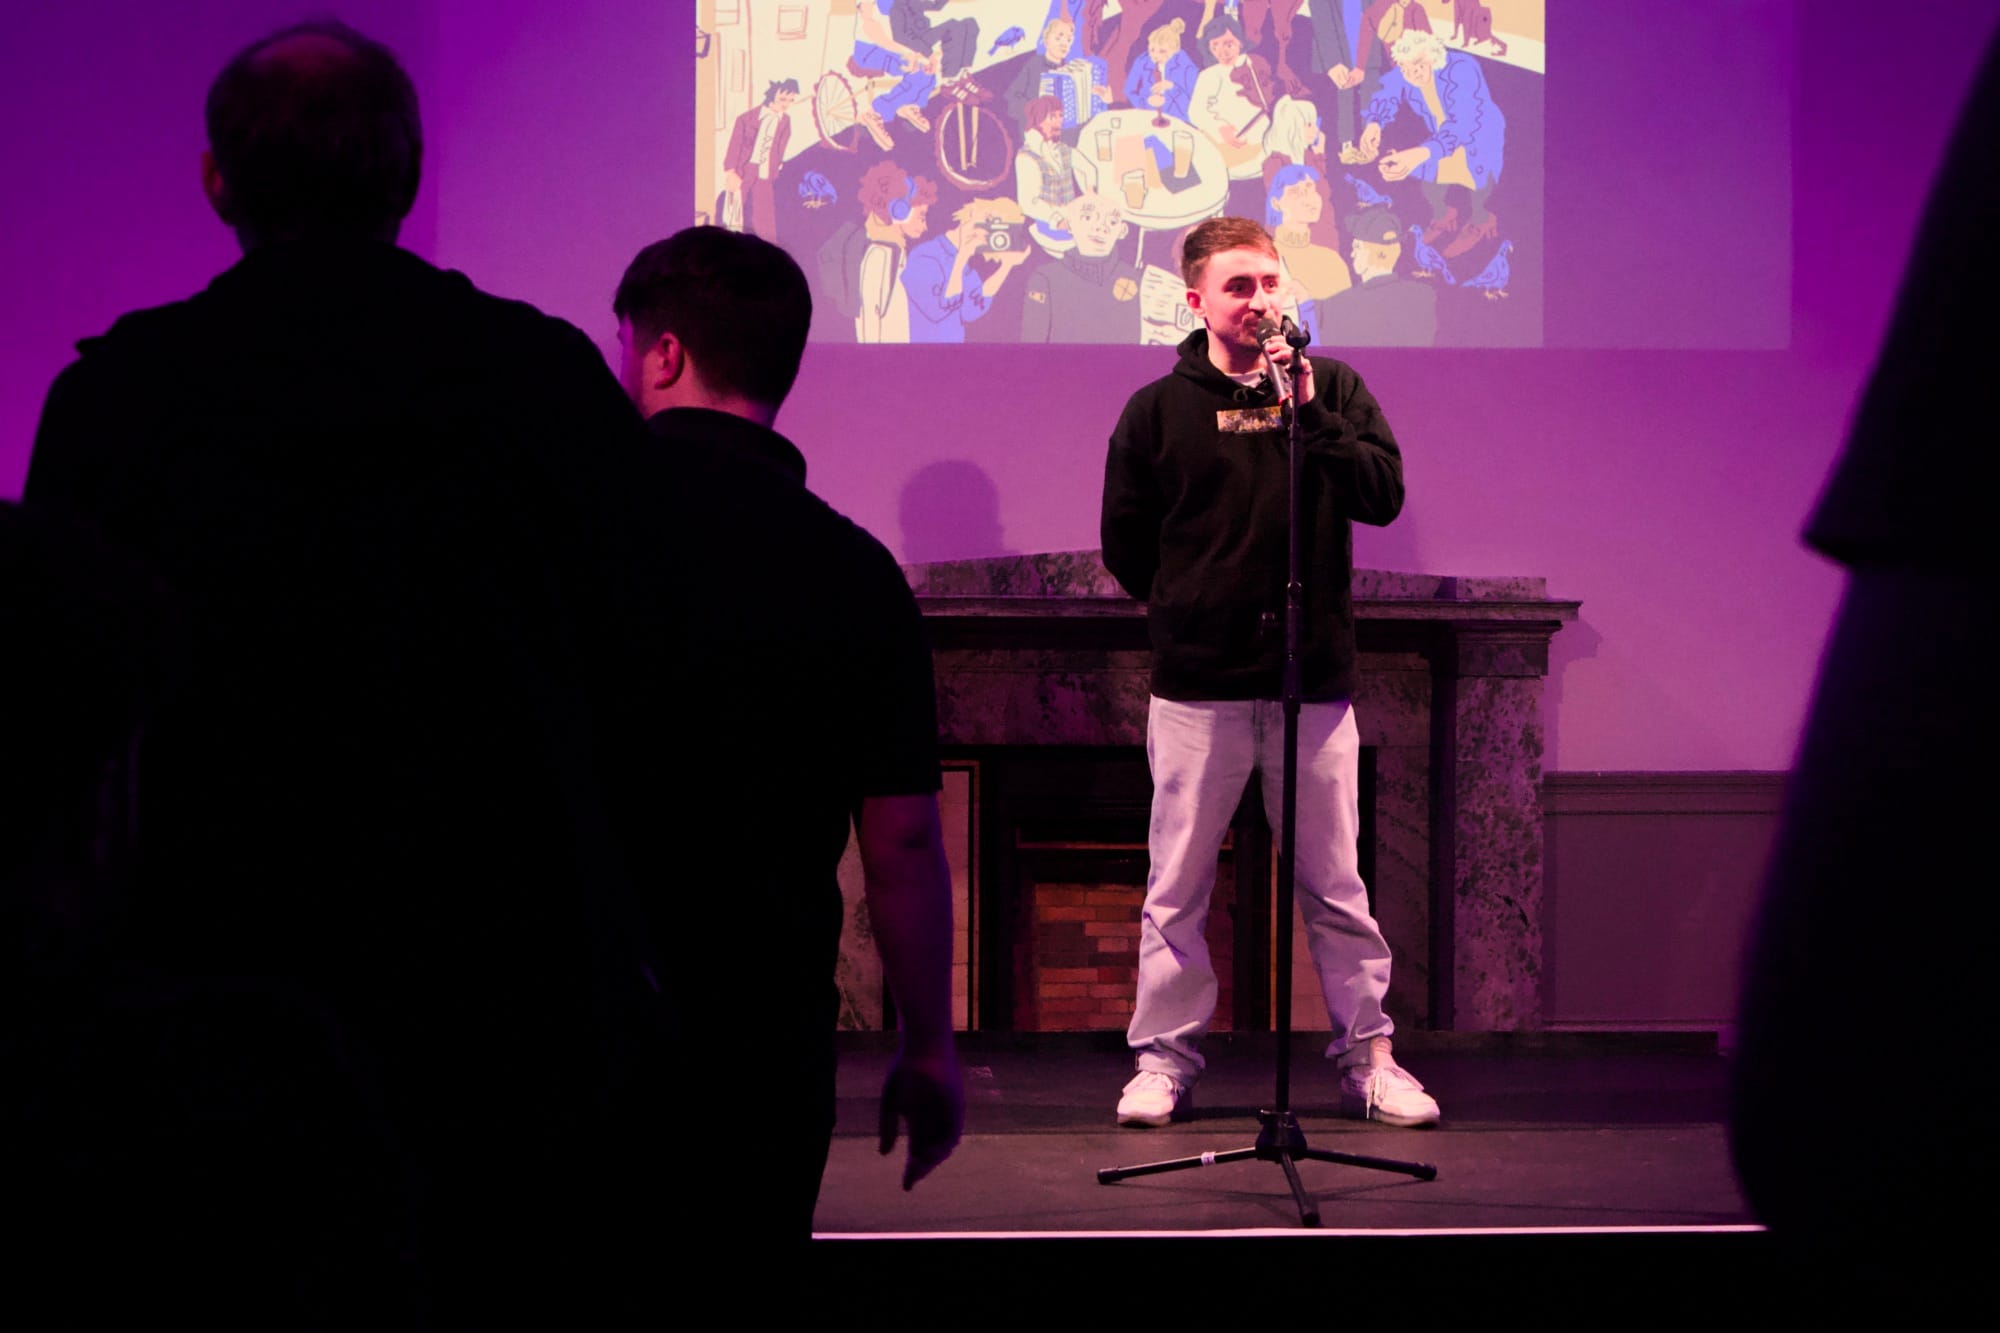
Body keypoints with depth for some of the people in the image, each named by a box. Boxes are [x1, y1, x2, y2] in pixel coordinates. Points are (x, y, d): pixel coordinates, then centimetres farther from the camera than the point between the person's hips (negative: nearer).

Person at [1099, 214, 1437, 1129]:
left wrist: (1309, 413, -14)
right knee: (1176, 889, 4)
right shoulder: (1159, 409, 4)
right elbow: (1125, 545, 11)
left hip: (1315, 682, 1)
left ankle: (1368, 1058, 14)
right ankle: (1163, 1059, 14)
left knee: (1337, 887, 6)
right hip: (1197, 685, 0)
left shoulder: (1332, 388, 7)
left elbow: (1383, 495, -7)